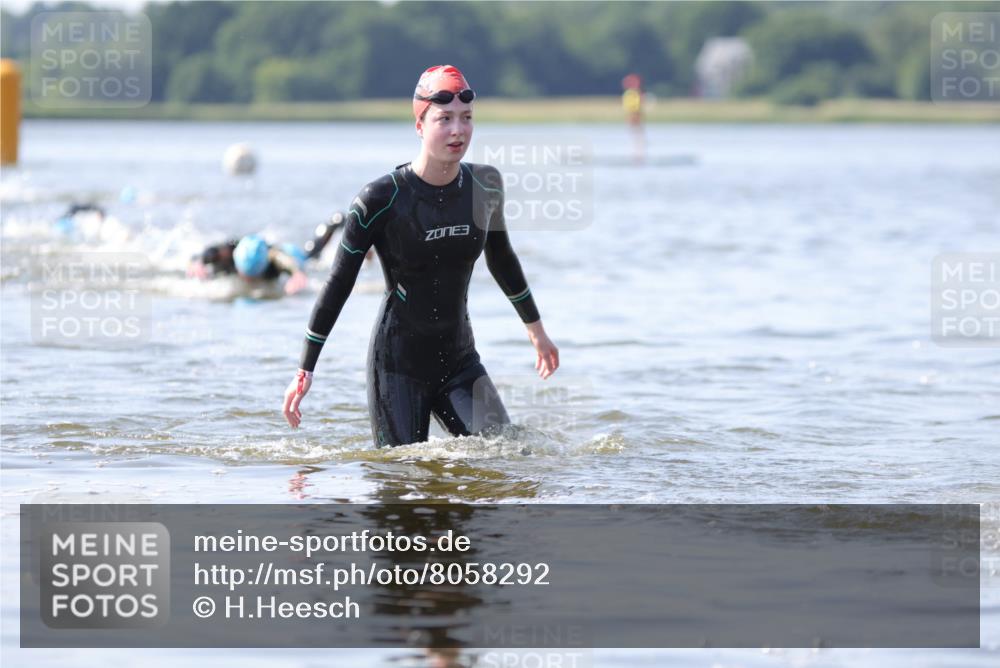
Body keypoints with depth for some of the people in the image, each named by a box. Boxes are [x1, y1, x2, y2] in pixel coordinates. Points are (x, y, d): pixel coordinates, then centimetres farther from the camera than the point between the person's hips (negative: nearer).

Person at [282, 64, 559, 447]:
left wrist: (534, 327, 29)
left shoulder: (485, 185, 0)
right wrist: (305, 369, -8)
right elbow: (338, 285, -8)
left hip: (459, 361, 4)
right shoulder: (382, 199, -14)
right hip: (398, 366, -4)